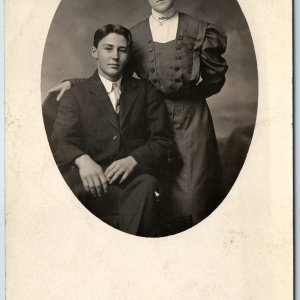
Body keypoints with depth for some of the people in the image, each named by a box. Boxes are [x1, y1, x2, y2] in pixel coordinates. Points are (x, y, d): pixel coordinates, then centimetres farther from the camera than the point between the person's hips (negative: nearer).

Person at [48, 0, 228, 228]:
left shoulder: (199, 30, 5)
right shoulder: (134, 35, 8)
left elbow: (215, 79, 10)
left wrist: (188, 93, -4)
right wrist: (72, 83, 0)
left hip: (191, 119, -1)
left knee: (191, 190, -2)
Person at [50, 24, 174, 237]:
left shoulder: (145, 92, 16)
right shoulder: (75, 96, 13)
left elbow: (163, 140, 9)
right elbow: (61, 141, -2)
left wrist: (132, 160, -12)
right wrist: (82, 160, -26)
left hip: (134, 175, 1)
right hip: (93, 179, 0)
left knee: (147, 186, -36)